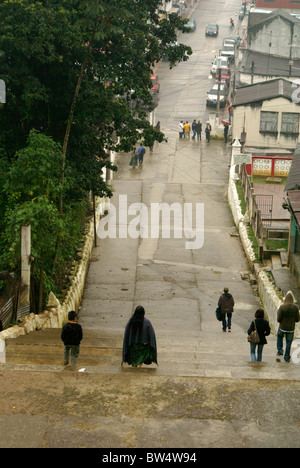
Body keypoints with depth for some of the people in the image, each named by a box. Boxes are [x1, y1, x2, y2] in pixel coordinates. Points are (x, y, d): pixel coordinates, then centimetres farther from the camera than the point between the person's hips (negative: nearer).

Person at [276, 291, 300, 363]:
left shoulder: (282, 307, -17)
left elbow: (278, 319, -14)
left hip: (282, 328, -1)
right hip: (291, 329, 1)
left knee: (279, 337, 31)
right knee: (288, 343, 16)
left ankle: (279, 351, 22)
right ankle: (287, 358, 22)